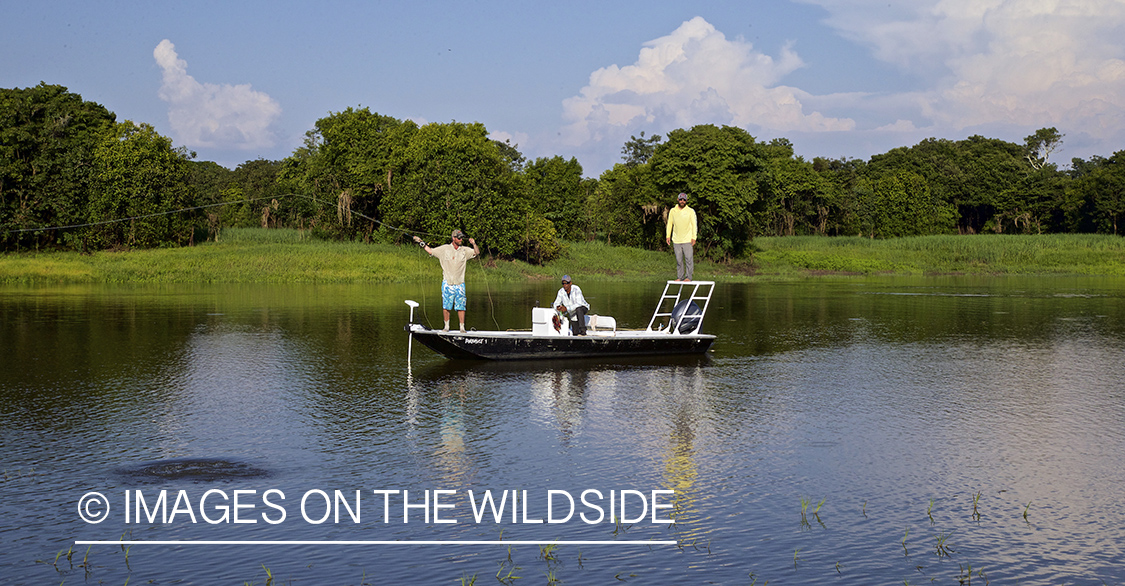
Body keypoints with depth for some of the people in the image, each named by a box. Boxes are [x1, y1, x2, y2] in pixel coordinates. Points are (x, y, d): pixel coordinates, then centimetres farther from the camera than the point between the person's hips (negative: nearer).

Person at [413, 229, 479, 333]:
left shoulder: (465, 250, 7)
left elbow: (477, 252, 3)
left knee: (461, 307, -1)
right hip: (447, 283, -1)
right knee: (446, 306, 2)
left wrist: (474, 244, -14)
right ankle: (446, 326, 14)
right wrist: (422, 243, 2)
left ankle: (462, 328, 5)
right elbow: (430, 251, 9)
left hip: (460, 284, 1)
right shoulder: (444, 249, 3)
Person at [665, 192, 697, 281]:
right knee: (679, 260, 4)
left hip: (687, 240, -2)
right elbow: (669, 223, 14)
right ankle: (680, 276, 10)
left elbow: (694, 225, 1)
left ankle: (688, 277, -2)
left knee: (689, 259, -6)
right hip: (676, 240, 2)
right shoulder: (672, 211, 9)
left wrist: (694, 237, -7)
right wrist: (668, 235, 5)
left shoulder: (691, 211, 2)